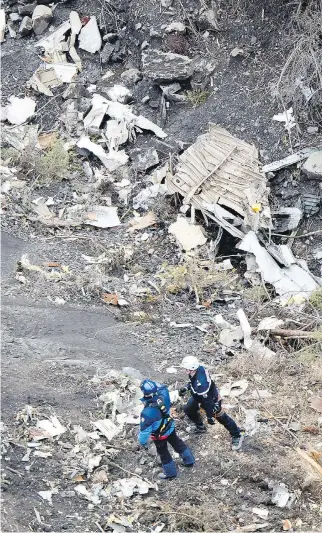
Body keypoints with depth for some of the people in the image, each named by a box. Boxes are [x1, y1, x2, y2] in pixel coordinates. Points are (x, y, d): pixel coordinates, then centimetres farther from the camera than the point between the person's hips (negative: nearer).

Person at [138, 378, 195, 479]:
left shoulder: (148, 411, -41)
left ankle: (170, 472, 40)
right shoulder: (163, 395, -26)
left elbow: (145, 428, -28)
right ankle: (189, 460, 49)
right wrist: (153, 384, 5)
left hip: (159, 435, -5)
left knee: (163, 452, 21)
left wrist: (143, 441, -13)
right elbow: (162, 387, 1)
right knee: (177, 443, 29)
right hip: (170, 427, 5)